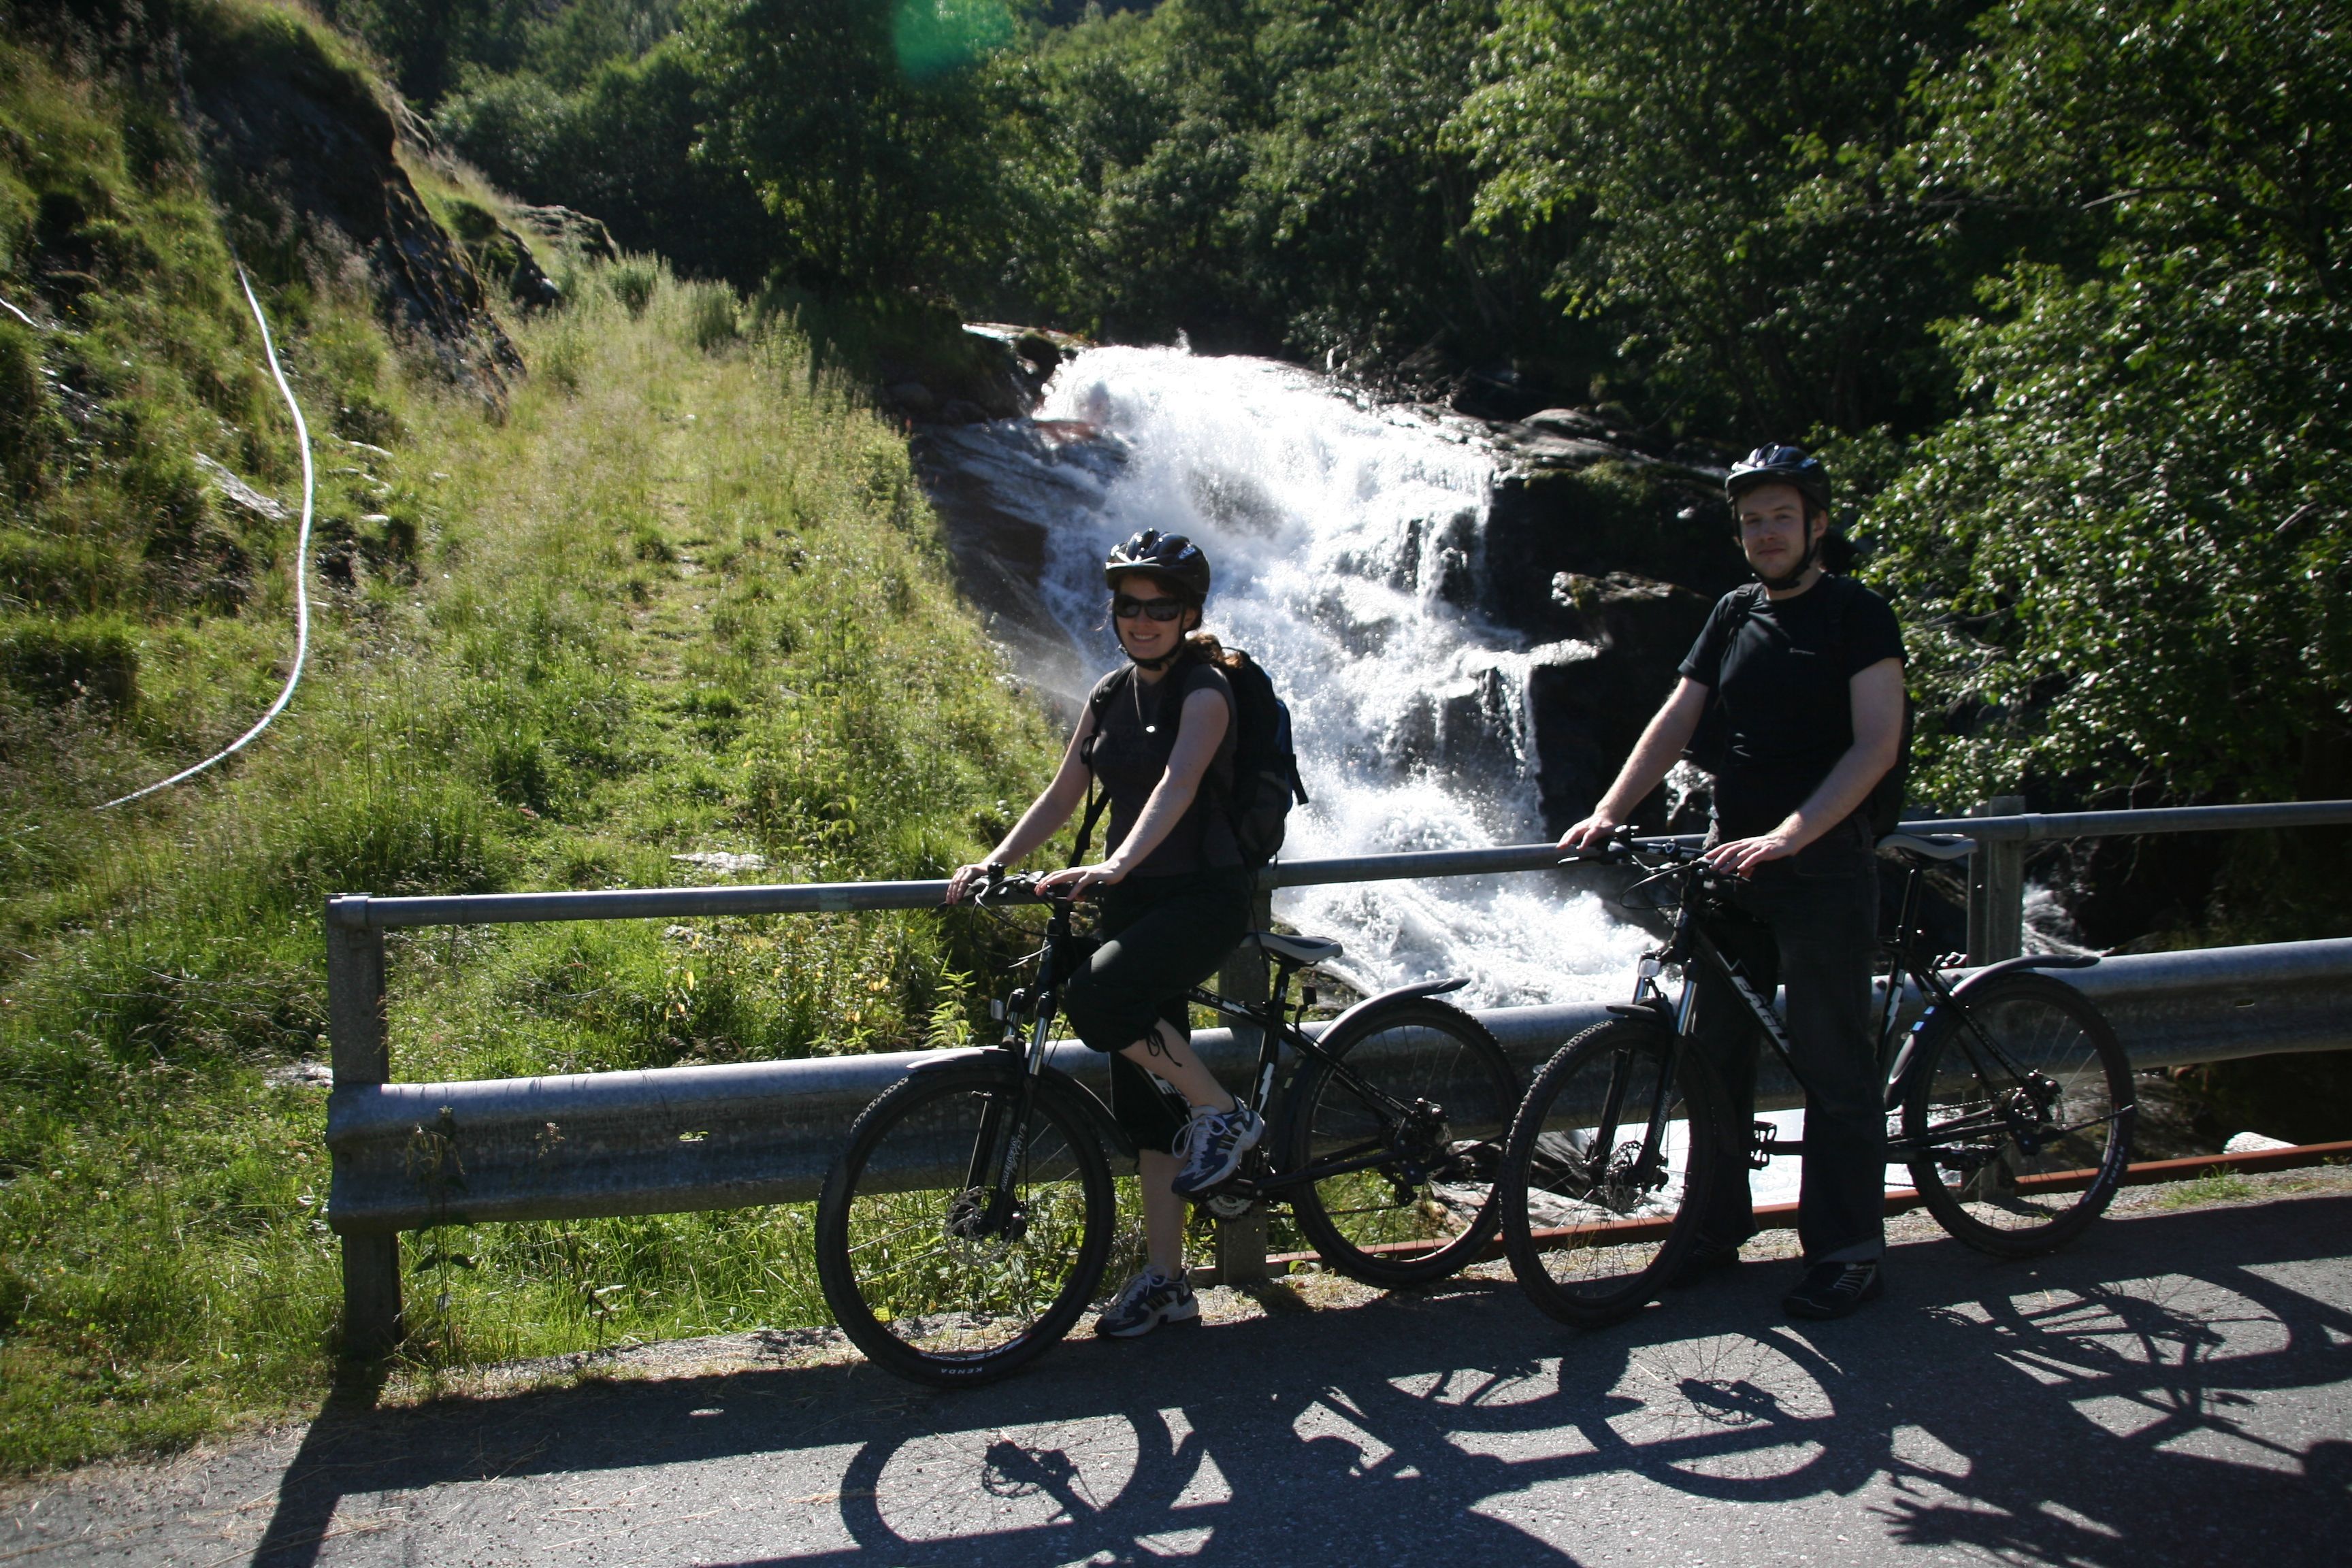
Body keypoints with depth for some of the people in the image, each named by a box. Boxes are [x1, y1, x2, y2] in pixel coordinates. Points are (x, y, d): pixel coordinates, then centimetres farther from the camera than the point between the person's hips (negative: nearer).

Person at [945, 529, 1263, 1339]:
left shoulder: (1206, 688, -11)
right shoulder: (1111, 695, 10)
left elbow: (1177, 784, -27)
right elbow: (1062, 794, 10)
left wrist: (1115, 865, -42)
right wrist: (995, 863, -3)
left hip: (1204, 892, -7)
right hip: (1132, 898, 7)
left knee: (1096, 996, -32)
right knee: (1144, 1097, 7)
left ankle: (1224, 1113, -9)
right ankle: (1165, 1279, 17)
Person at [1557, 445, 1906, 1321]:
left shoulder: (1857, 615, -5)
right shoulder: (1734, 615, 12)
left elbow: (1878, 742, -15)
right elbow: (1675, 722, 9)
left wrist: (1787, 836, -25)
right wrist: (1608, 812, -5)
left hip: (1823, 867, -6)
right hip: (1732, 862, 6)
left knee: (1833, 1066, 0)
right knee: (1714, 1052, 10)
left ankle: (1848, 1254, 11)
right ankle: (1717, 1227, 23)